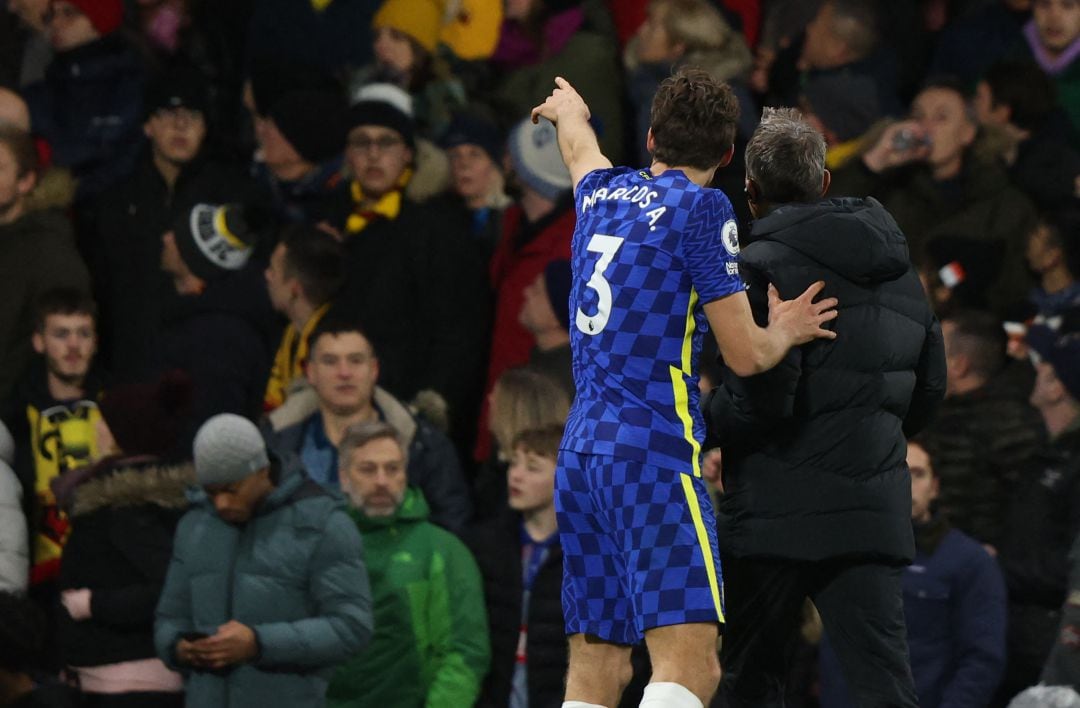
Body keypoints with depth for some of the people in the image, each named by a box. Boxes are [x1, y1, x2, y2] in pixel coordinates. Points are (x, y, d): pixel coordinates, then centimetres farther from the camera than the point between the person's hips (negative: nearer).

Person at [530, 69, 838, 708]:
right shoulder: (701, 208, -4)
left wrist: (567, 109, 66)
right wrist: (786, 329, 18)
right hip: (651, 451, -8)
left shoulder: (602, 194, 16)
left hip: (579, 451, 8)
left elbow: (580, 147, 43)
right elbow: (745, 354, -5)